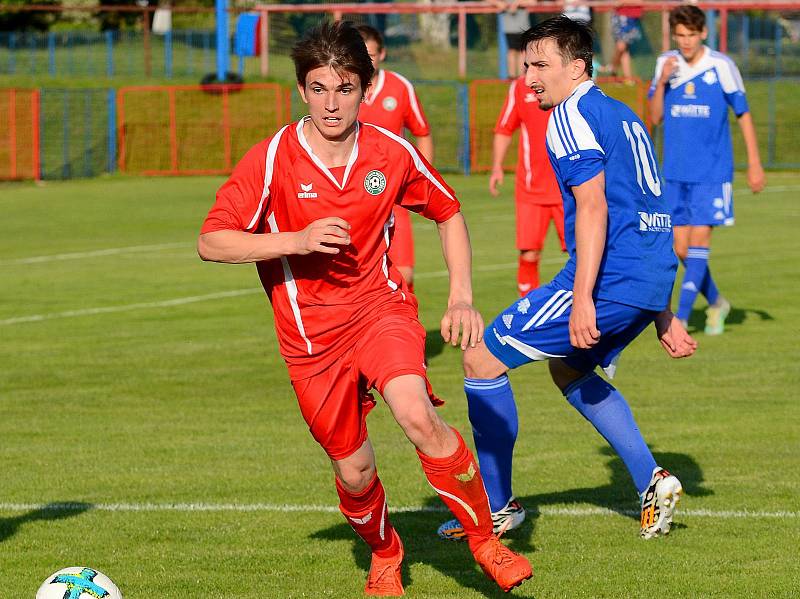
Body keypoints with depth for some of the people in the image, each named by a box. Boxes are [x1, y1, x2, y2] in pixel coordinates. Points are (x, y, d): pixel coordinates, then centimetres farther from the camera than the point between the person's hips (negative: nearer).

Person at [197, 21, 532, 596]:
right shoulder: (272, 160, -15)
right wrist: (297, 240, -28)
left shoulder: (391, 153, -7)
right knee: (354, 473, 5)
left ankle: (486, 541, -10)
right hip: (311, 330, 0)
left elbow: (449, 213, 10)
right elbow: (211, 242, -16)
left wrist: (462, 296, -1)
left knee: (418, 417, -27)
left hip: (381, 305, 0)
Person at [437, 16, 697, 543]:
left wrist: (582, 297, -25)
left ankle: (498, 505, 7)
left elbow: (594, 207, -19)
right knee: (569, 369, 31)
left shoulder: (573, 115, -7)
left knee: (483, 359, 0)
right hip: (652, 282, 10)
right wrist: (663, 316, 27)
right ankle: (653, 483, 20)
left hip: (608, 279, -10)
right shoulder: (622, 115, 22)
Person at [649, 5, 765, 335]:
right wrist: (662, 82, -12)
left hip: (712, 171, -4)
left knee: (699, 240, -11)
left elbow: (744, 115, 1)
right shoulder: (666, 63, 3)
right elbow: (656, 116, 5)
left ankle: (681, 319, -12)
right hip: (676, 172, 4)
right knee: (681, 249, 5)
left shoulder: (721, 66, -7)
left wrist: (754, 163, -1)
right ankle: (715, 303, 27)